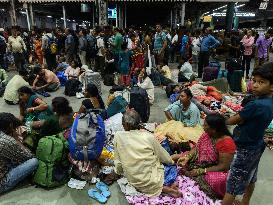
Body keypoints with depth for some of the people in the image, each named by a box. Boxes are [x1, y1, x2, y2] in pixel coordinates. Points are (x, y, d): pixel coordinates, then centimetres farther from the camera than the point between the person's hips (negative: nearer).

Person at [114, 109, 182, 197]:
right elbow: (165, 158, 0)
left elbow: (118, 161, -2)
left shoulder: (118, 136, -11)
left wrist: (118, 172, 19)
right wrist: (171, 162, 22)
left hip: (133, 181, 2)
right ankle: (163, 187, 4)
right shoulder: (148, 137, -14)